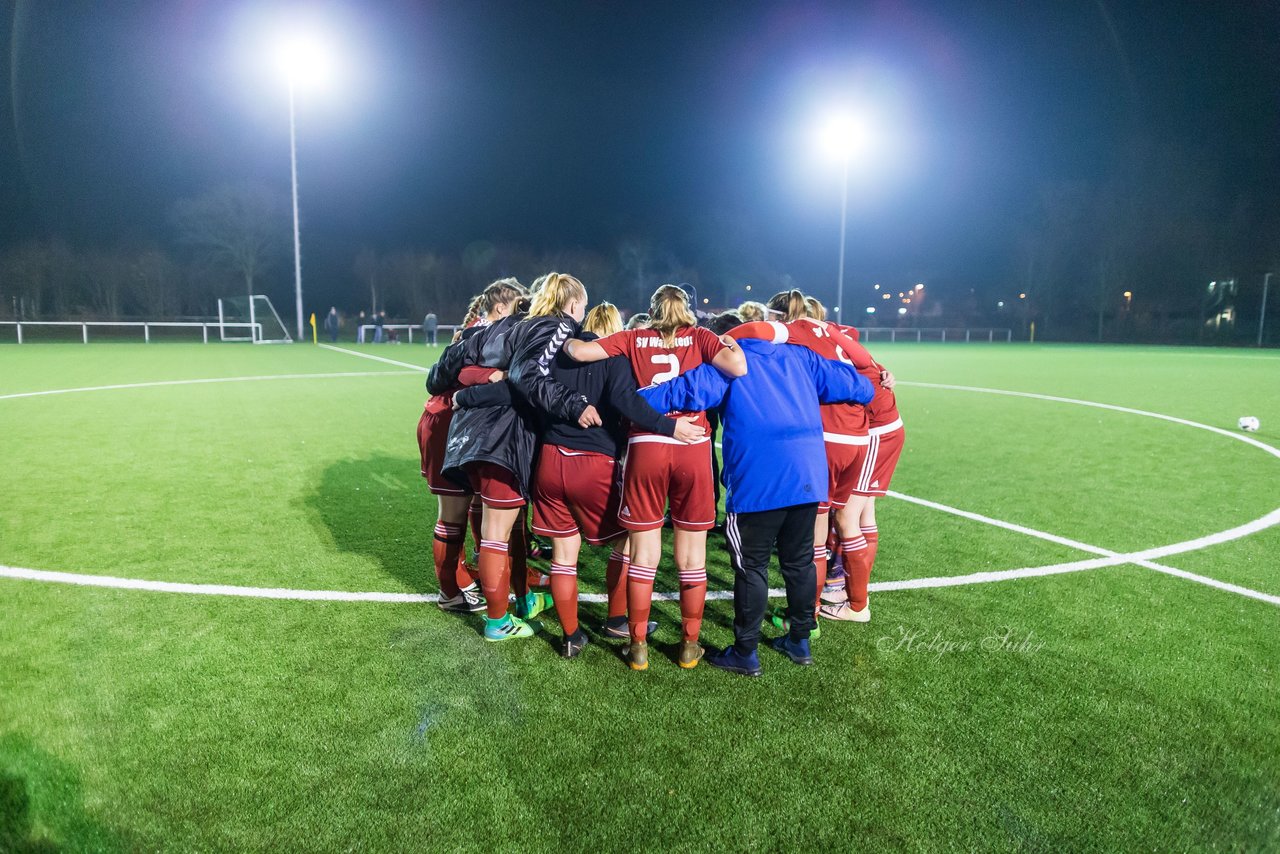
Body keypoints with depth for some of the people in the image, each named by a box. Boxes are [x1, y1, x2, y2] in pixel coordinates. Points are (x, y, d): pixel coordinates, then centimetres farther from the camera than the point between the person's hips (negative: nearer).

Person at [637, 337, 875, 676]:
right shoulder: (799, 356, 17)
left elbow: (683, 390, -11)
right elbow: (854, 385, 20)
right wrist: (869, 386, 43)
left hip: (760, 482, -6)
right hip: (809, 480, 6)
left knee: (751, 566, 6)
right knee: (800, 560, 18)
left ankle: (746, 654, 15)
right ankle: (799, 642, 32)